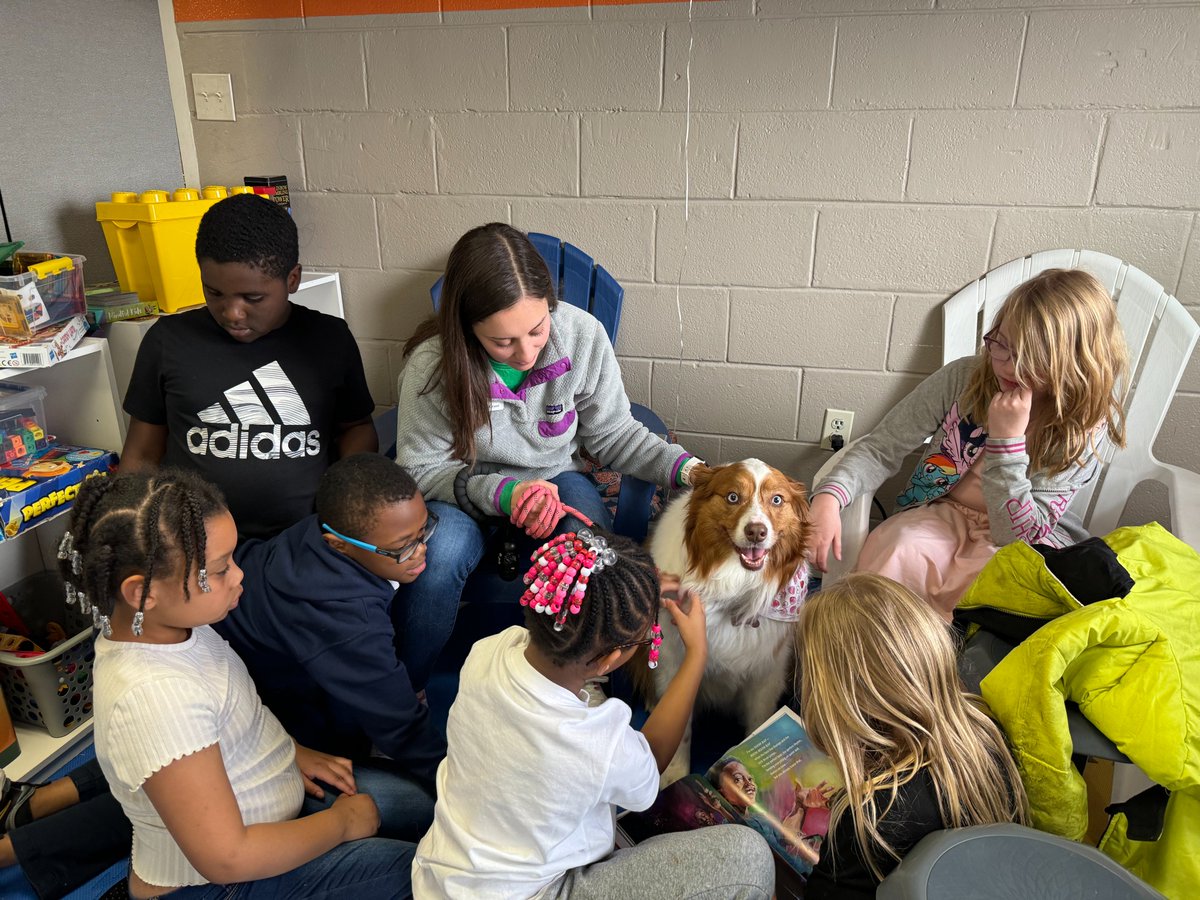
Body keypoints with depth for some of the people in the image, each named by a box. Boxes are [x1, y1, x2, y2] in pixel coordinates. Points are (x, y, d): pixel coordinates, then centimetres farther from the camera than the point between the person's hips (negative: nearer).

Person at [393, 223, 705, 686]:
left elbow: (613, 434, -4)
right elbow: (419, 470, -12)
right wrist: (500, 493, -30)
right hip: (464, 492, -1)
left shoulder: (582, 336, -17)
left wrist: (688, 469, -20)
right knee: (439, 553, -33)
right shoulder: (433, 365, -22)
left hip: (554, 478, 2)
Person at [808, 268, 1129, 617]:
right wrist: (829, 496, -28)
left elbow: (1014, 534, -19)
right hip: (941, 514, 1)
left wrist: (1007, 437, -31)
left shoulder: (1085, 429, -14)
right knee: (899, 550, -34)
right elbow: (881, 448, -9)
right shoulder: (963, 378, -12)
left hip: (1022, 540, 0)